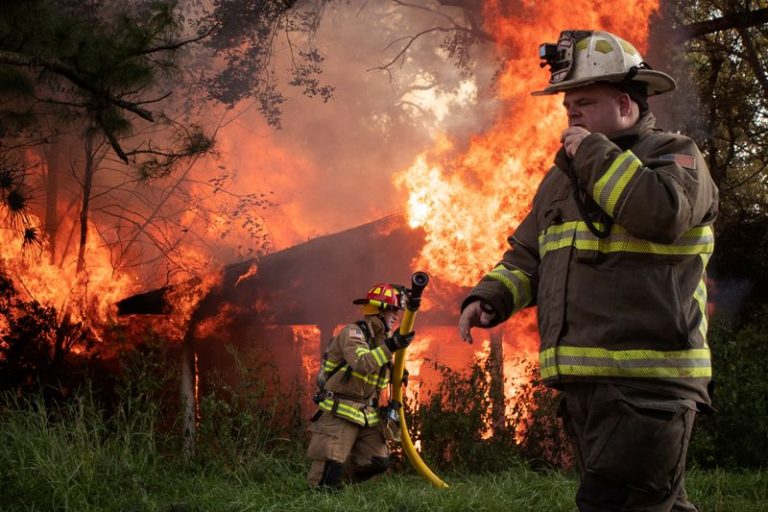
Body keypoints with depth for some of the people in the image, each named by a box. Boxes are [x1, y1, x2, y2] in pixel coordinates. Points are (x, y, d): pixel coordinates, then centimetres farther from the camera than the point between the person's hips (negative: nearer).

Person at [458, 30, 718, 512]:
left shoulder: (674, 156, 0)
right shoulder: (563, 177, 21)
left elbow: (662, 214, -22)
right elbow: (527, 257, 24)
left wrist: (595, 153, -11)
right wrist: (489, 298, 4)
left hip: (647, 384, -7)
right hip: (582, 381, 7)